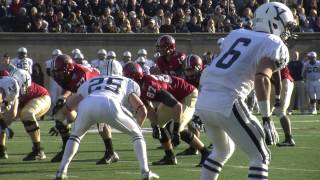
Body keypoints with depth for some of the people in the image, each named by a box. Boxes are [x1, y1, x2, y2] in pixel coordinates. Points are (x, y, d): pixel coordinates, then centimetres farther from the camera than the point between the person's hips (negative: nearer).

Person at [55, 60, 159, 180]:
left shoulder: (90, 82, 40)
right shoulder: (127, 83, 34)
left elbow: (68, 106, 38)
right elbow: (142, 110, 22)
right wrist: (137, 126, 41)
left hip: (87, 105, 2)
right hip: (109, 105, -2)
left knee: (76, 134, 33)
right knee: (137, 134, 21)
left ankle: (62, 170, 20)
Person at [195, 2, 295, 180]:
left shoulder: (236, 34, 22)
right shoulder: (273, 44, 2)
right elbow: (261, 79, -15)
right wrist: (267, 119, -14)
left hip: (203, 102, 7)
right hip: (227, 104, -7)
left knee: (223, 150, 30)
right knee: (260, 156, 3)